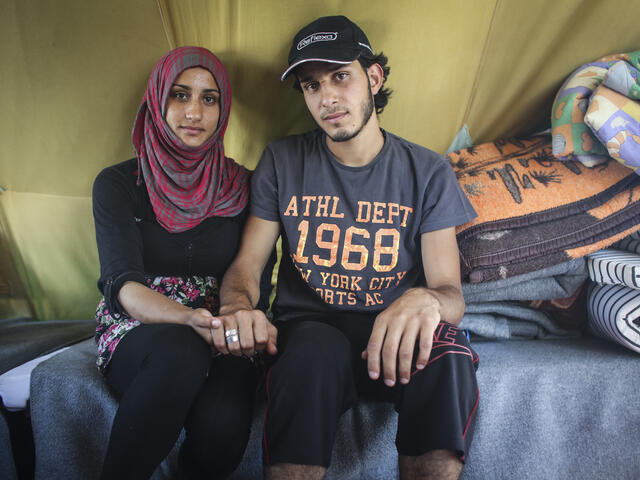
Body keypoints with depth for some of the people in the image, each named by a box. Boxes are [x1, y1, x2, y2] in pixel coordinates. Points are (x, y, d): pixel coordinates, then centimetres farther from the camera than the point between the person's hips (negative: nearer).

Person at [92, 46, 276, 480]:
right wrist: (190, 318, -33)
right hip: (137, 333, 0)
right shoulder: (118, 183, 1)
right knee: (180, 352, -37)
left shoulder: (243, 187, 6)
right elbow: (121, 283, -13)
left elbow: (257, 279, 0)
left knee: (222, 426, -32)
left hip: (220, 340, 1)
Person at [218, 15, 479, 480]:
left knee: (445, 354, -33)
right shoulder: (283, 161, 5)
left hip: (390, 336, 1)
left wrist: (426, 300, -31)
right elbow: (246, 264, 5)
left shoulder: (428, 172, 2)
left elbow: (452, 293, -4)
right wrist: (238, 304, -21)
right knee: (317, 350, -36)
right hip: (307, 329, 0)